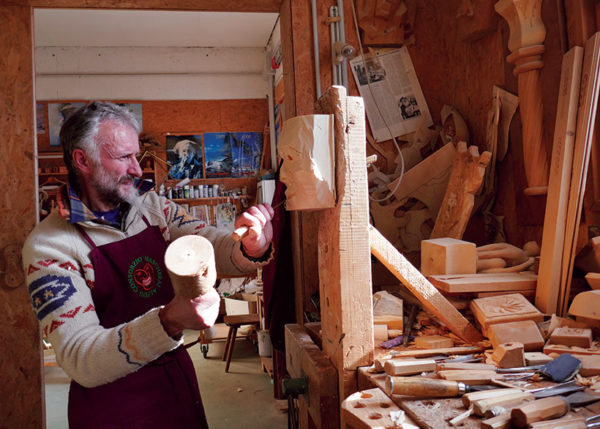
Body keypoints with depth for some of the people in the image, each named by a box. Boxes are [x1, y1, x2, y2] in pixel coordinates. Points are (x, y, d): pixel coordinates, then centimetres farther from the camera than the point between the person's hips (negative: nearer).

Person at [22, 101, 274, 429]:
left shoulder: (154, 207, -1)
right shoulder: (48, 245, -18)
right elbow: (81, 361, -26)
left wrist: (251, 249, -30)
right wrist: (169, 322, -42)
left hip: (177, 375, 6)